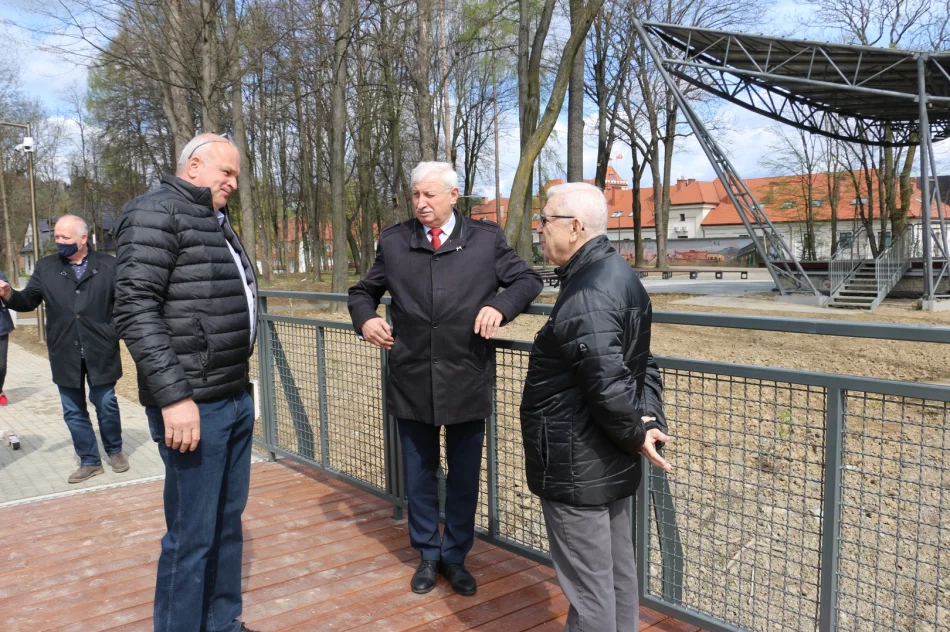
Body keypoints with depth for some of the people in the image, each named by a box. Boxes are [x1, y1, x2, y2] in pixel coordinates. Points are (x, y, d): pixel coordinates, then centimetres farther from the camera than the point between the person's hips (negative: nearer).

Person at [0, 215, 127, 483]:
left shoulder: (108, 266, -3)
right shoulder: (46, 267, 4)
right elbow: (29, 300, 4)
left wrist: (115, 330, -14)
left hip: (100, 352, -3)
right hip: (65, 355, 3)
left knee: (106, 404, 7)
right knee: (73, 411, 10)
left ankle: (115, 450, 29)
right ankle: (90, 461, 23)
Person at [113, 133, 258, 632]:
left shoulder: (217, 222, 18)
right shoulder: (156, 212, -9)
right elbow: (135, 309, -18)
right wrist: (174, 395, -22)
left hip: (235, 398, 9)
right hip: (194, 404, -9)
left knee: (227, 523, 16)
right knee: (192, 536, 1)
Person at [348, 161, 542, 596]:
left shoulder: (486, 239, 1)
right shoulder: (393, 241, 5)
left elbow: (528, 280, 4)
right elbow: (362, 292, 14)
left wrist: (500, 306, -15)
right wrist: (365, 318, -8)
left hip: (467, 380, -1)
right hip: (411, 380, 1)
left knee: (464, 477, 12)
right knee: (419, 475, 15)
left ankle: (456, 556, 32)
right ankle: (428, 555, 34)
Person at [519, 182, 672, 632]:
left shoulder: (586, 295, -24)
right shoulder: (617, 274, 8)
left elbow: (607, 383, -28)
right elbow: (643, 364, 12)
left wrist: (635, 435, -12)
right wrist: (651, 419, 4)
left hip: (577, 466, -10)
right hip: (609, 461, 10)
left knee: (588, 586, 5)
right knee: (616, 571, 23)